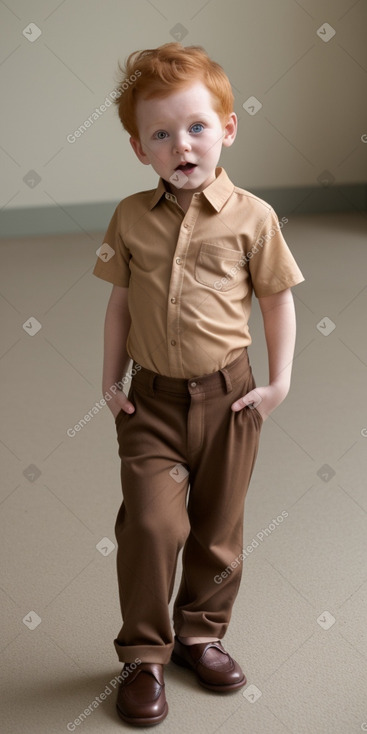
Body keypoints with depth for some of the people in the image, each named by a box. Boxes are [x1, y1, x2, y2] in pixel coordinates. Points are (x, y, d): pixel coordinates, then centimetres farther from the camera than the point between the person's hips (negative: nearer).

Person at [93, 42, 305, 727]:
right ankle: (143, 653, 8)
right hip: (152, 399, 0)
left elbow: (277, 299, 1)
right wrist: (111, 378, 6)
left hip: (228, 395, 0)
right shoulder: (130, 218, -2)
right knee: (152, 521, -11)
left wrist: (279, 381, -1)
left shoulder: (252, 217, -7)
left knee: (218, 528, 13)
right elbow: (121, 301, 7)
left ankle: (201, 632, 35)